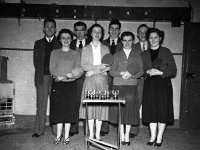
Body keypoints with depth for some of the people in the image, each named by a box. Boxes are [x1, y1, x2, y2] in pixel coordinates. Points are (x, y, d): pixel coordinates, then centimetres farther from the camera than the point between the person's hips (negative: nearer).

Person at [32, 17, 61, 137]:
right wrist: (40, 74, -2)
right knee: (41, 104, 4)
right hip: (41, 78, 2)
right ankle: (39, 130, 11)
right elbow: (36, 61, 11)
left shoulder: (60, 43, 8)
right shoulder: (38, 43, 17)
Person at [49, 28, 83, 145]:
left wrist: (64, 76, -14)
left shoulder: (76, 54, 10)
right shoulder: (55, 53, 10)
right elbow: (52, 69, 1)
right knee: (58, 109, 1)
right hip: (58, 84, 0)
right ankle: (59, 135, 12)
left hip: (71, 85, 0)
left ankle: (66, 136, 9)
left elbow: (79, 70, 1)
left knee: (69, 109, -1)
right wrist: (68, 75, -12)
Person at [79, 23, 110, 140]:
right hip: (90, 80, -1)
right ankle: (91, 134, 6)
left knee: (101, 106, -2)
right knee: (90, 105, -4)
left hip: (102, 79, 1)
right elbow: (84, 66, -1)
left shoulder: (105, 49, 14)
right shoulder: (86, 49, 11)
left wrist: (93, 71, -8)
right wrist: (98, 67, -13)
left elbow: (109, 66, 5)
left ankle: (98, 134, 7)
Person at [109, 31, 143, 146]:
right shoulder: (117, 55, 12)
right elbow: (111, 71, 5)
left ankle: (127, 136, 11)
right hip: (118, 86, 0)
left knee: (130, 110, -1)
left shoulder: (137, 56, 12)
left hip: (131, 86, 0)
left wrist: (130, 75, -12)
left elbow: (141, 71, 4)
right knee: (119, 110, 0)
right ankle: (122, 135, 13)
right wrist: (121, 73, -12)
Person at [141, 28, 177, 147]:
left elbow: (173, 70, 0)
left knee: (162, 110, -1)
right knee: (151, 110, 2)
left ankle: (159, 137, 11)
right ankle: (153, 136, 15)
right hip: (150, 84, 2)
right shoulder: (144, 54, 11)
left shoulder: (166, 52, 3)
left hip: (164, 84, -2)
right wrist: (148, 71, -9)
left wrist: (159, 72, -12)